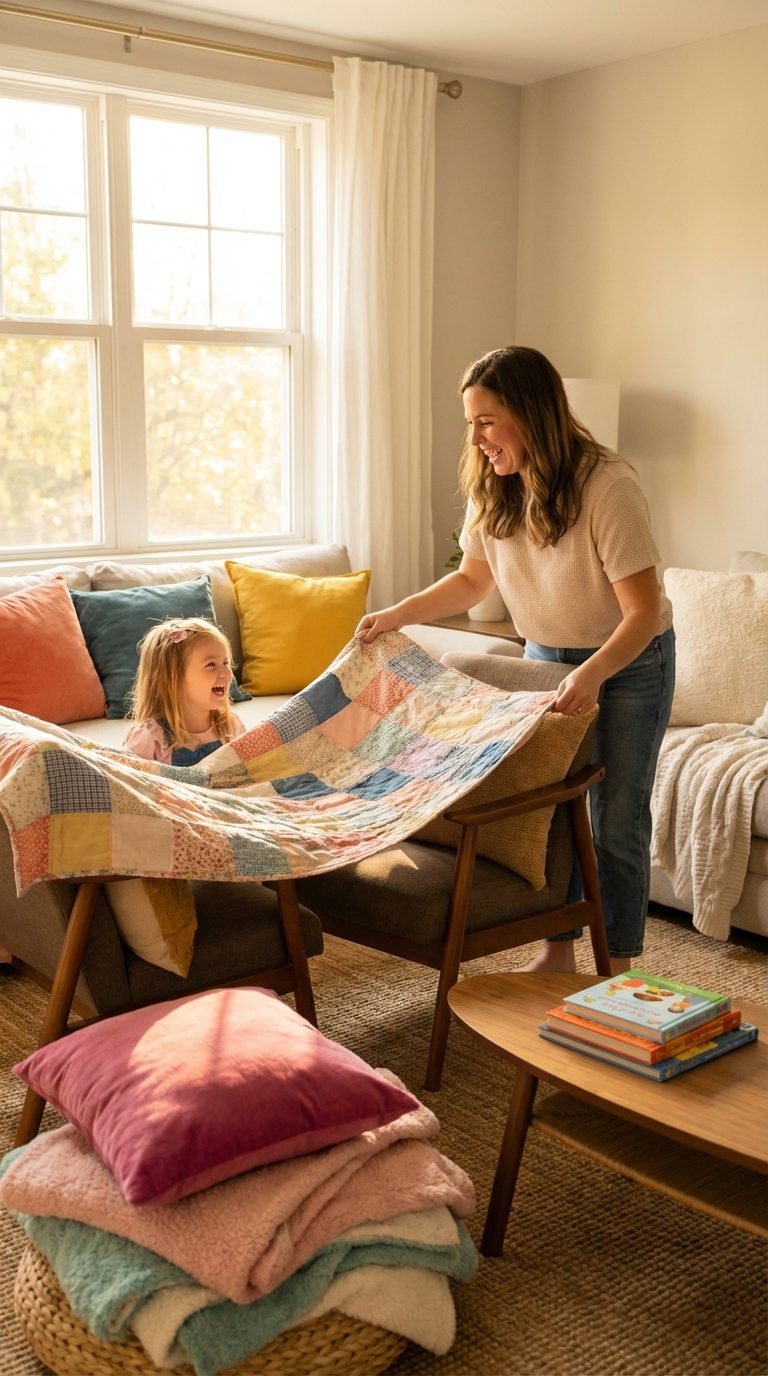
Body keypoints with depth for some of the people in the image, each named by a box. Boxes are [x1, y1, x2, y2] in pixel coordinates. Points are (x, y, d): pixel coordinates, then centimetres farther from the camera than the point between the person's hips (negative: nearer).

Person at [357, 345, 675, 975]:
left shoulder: (607, 486, -29)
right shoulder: (492, 489, -9)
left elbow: (644, 610, -29)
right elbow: (472, 578, 6)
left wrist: (591, 674, -45)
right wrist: (398, 614, -7)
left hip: (629, 663, -6)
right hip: (547, 658, 6)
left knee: (616, 821, 2)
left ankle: (619, 968, 17)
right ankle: (558, 952, 27)